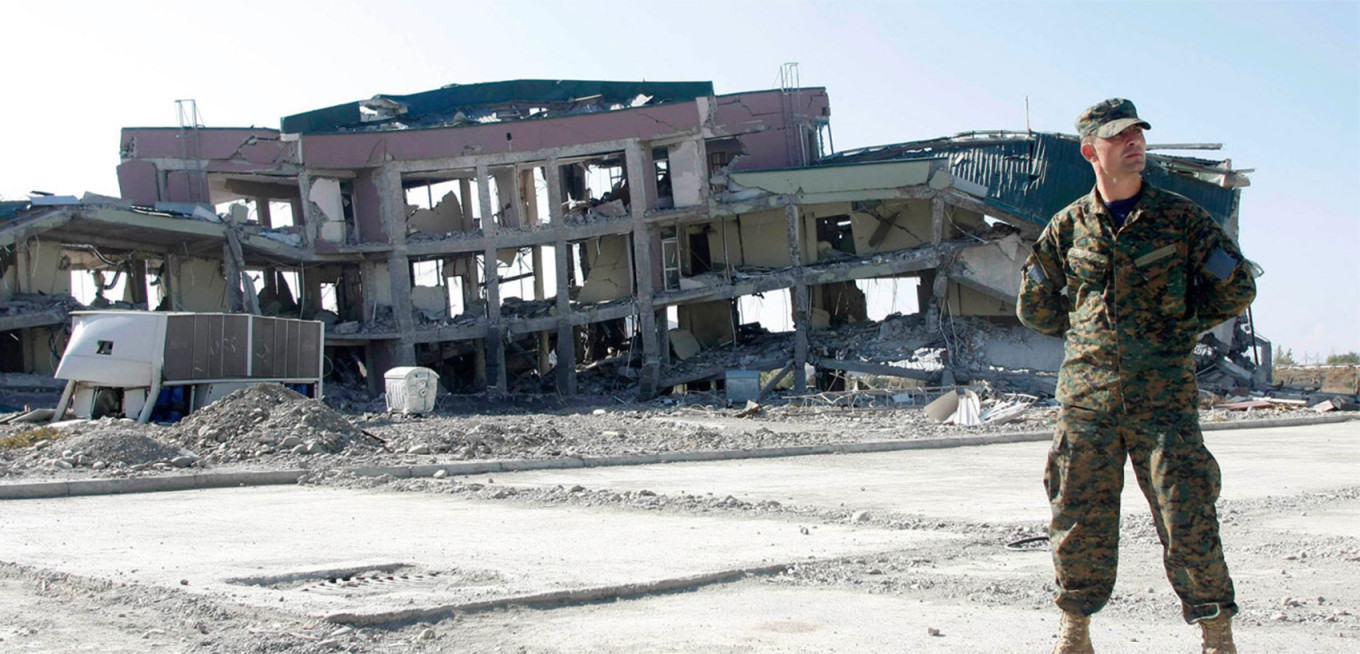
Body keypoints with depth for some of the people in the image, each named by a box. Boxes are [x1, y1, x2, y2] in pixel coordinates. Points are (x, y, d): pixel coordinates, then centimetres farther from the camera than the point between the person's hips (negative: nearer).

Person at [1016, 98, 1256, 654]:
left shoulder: (1180, 217, 3)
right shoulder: (1068, 226, 7)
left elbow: (1236, 287, 7)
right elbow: (1033, 303, 18)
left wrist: (1177, 325, 4)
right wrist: (1085, 330, 10)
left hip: (1164, 399, -2)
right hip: (1086, 399, 2)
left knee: (1189, 523, -4)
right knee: (1079, 524, 7)